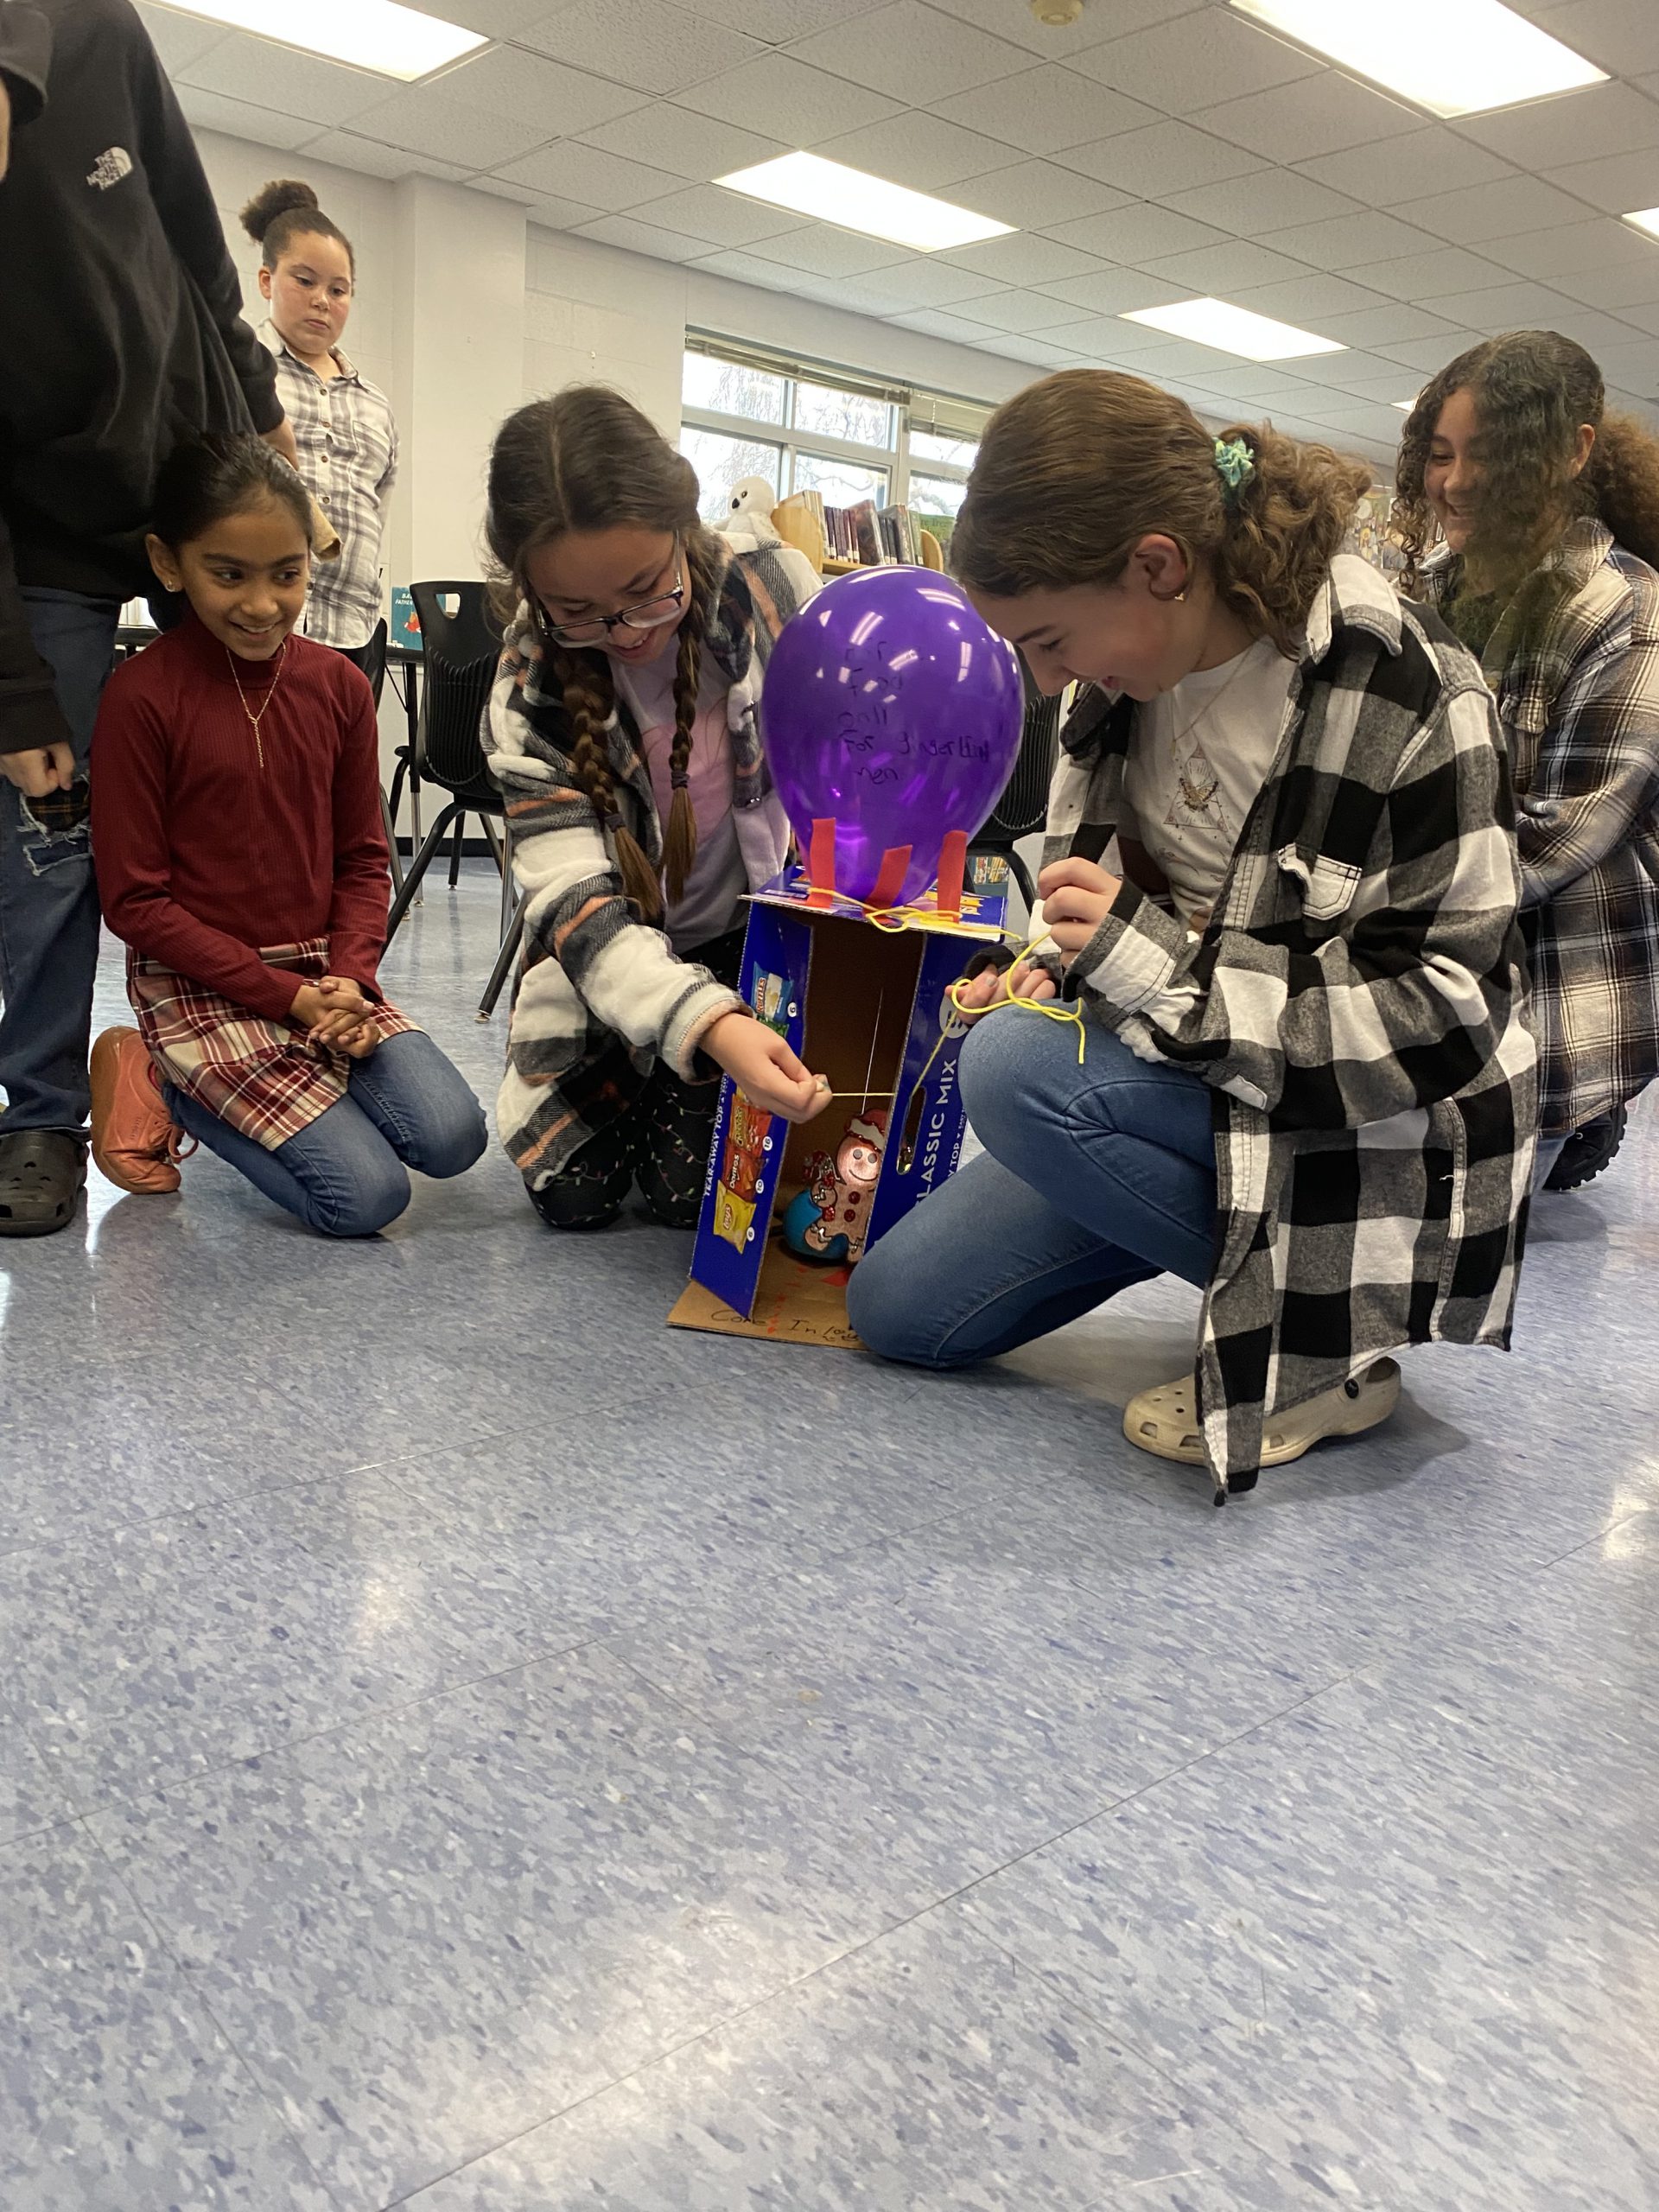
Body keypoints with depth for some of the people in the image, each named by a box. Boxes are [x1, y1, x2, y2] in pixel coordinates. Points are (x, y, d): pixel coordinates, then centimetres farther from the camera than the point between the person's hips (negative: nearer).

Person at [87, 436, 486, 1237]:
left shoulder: (338, 685, 2)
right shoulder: (140, 696, -13)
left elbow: (363, 857, 7)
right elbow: (134, 900, -12)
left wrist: (350, 976, -11)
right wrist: (287, 996, -16)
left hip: (324, 975, 5)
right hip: (199, 988, -5)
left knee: (452, 1138, -12)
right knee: (369, 1194, -16)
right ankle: (166, 1084, 7)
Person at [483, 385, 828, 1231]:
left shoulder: (775, 590, -20)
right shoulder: (532, 689, -21)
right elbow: (578, 904, -29)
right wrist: (709, 1024, -47)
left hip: (762, 934, 0)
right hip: (612, 959, 1)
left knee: (691, 1192, -10)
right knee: (571, 1191, 0)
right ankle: (629, 1088, 29)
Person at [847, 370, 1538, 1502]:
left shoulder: (1406, 695, -22)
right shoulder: (1137, 666, -1)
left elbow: (1450, 1016, -22)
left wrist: (1161, 965, -28)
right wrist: (1069, 969, -7)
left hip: (1368, 1135, -7)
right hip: (1191, 1079, 8)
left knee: (1015, 1070, -32)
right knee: (896, 1308, 2)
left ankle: (1318, 1343, -12)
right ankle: (1244, 1247, 13)